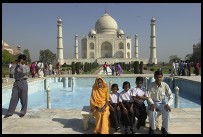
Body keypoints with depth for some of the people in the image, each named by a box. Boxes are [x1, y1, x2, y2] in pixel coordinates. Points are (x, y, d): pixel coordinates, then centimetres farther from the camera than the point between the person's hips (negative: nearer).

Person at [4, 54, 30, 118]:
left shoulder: (26, 67, 1)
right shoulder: (16, 66, 11)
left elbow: (25, 72, -20)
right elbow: (12, 72, -6)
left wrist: (20, 65, -14)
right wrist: (16, 64, -5)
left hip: (23, 83, -3)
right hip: (16, 83, 3)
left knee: (23, 98, 4)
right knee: (13, 98, 3)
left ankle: (23, 112, 19)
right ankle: (10, 112, 11)